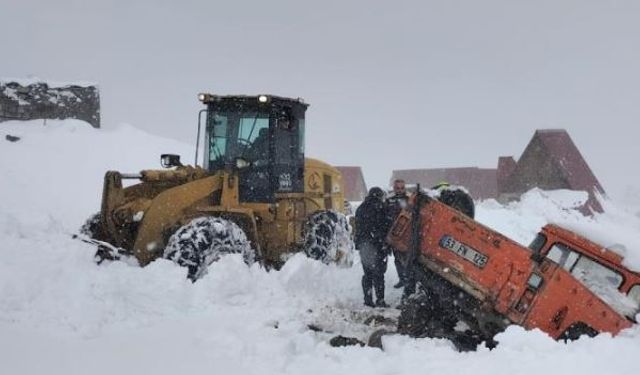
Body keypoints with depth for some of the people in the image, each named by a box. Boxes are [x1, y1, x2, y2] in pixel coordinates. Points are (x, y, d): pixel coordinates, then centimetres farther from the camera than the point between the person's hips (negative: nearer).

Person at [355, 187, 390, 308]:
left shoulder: (360, 209, 13)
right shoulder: (380, 208, -9)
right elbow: (385, 228, -11)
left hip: (363, 246, 6)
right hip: (377, 246, -6)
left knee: (367, 274, 13)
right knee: (378, 274, -3)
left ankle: (368, 300, 13)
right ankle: (380, 301, -4)